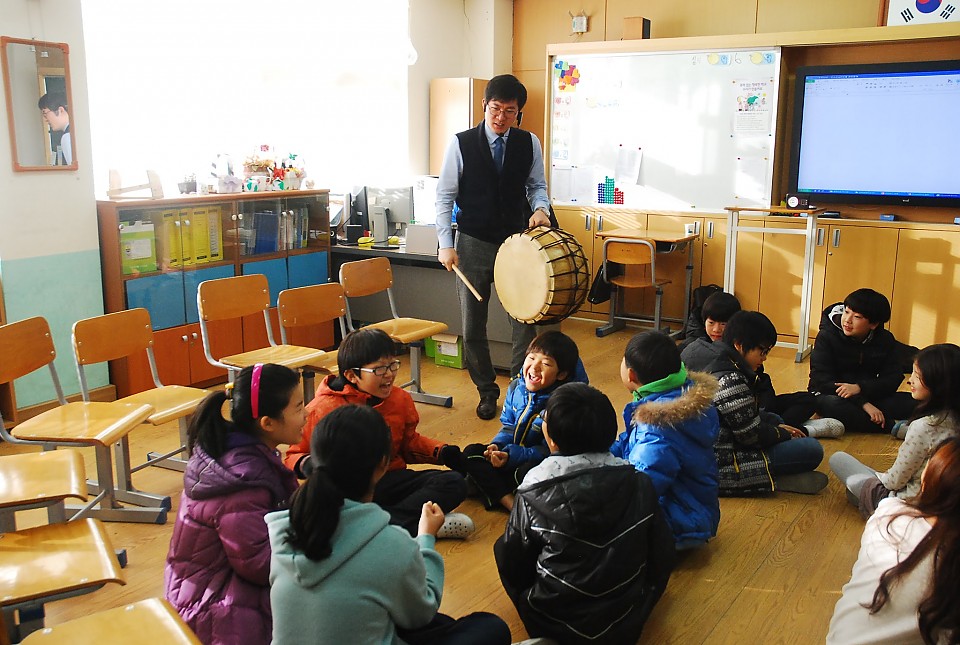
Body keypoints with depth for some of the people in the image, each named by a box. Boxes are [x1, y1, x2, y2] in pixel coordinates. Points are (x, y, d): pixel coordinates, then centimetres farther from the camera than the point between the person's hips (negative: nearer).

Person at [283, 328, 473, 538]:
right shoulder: (323, 409, -9)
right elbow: (294, 455, -1)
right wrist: (307, 465, -26)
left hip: (391, 480, 4)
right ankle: (416, 524, -32)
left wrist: (441, 452, 3)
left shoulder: (400, 399, 7)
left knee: (454, 483, -16)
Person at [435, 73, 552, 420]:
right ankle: (487, 391, 24)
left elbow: (537, 185, 11)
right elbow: (445, 196, -4)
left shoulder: (529, 143, -1)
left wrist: (540, 208, -11)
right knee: (473, 326, 7)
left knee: (526, 318, -3)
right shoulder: (461, 144, -7)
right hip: (473, 245, -1)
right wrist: (446, 244, -10)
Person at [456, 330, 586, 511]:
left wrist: (511, 456, -30)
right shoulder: (516, 387, -3)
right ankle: (511, 504, -22)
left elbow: (548, 450, -22)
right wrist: (497, 446, -13)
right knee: (471, 453, -9)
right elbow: (509, 426, 8)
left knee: (525, 472, -38)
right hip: (512, 455, 7)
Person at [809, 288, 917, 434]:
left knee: (912, 402, -18)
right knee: (832, 405, -40)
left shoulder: (885, 340, 0)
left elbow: (893, 379, -6)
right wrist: (863, 404, -30)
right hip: (830, 394, -4)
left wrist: (859, 387, -26)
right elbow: (822, 380, -20)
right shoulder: (826, 337, -12)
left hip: (868, 397, 4)